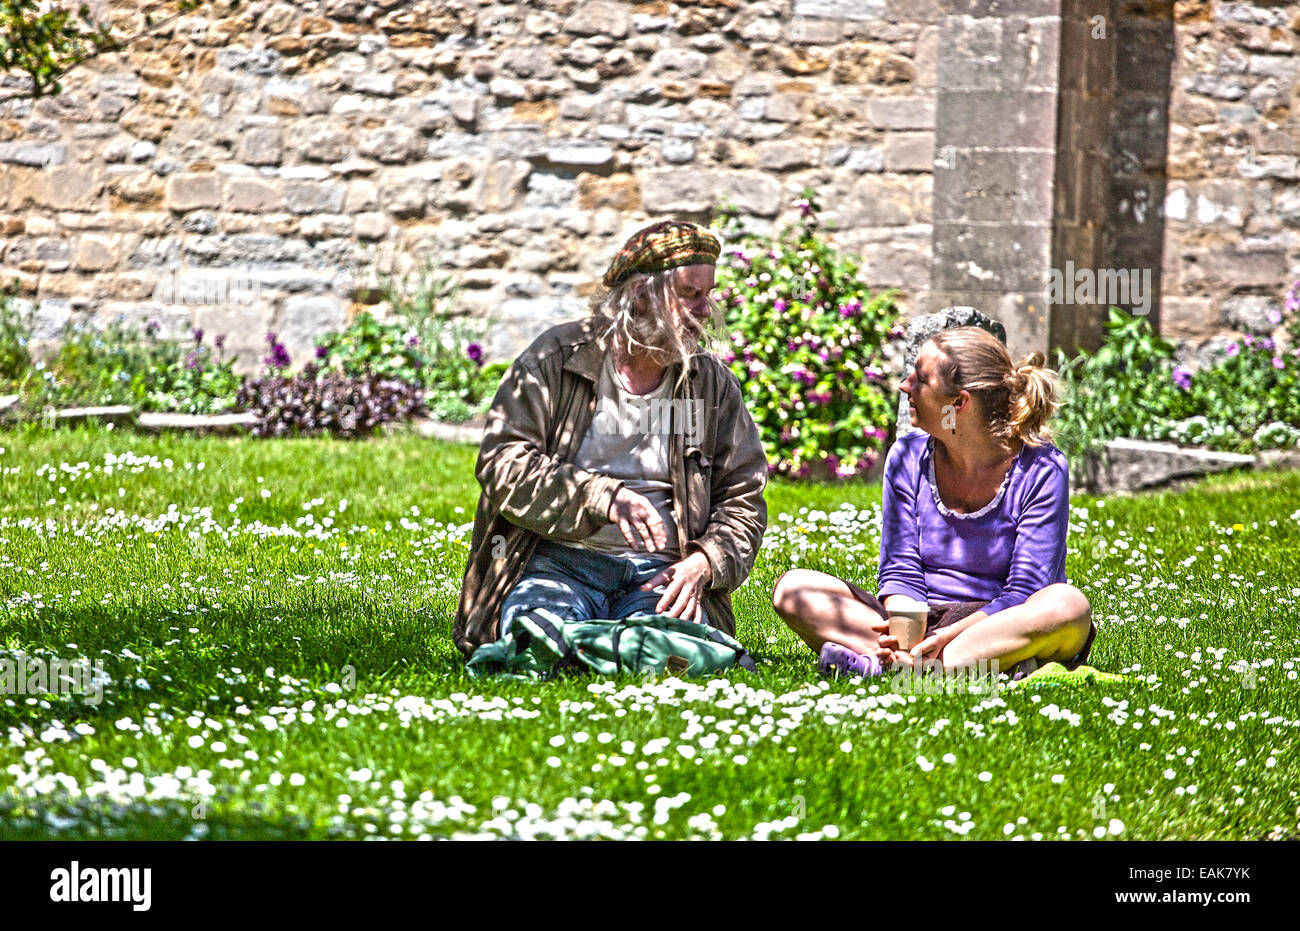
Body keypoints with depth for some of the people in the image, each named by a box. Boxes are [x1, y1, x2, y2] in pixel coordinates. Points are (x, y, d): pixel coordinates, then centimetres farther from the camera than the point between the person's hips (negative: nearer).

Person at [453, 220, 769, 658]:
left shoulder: (713, 383, 13)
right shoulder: (555, 358, 3)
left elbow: (742, 500, 14)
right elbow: (502, 464, -6)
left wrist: (703, 564, -7)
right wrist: (602, 497, -20)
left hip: (661, 571, 2)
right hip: (561, 560, -2)